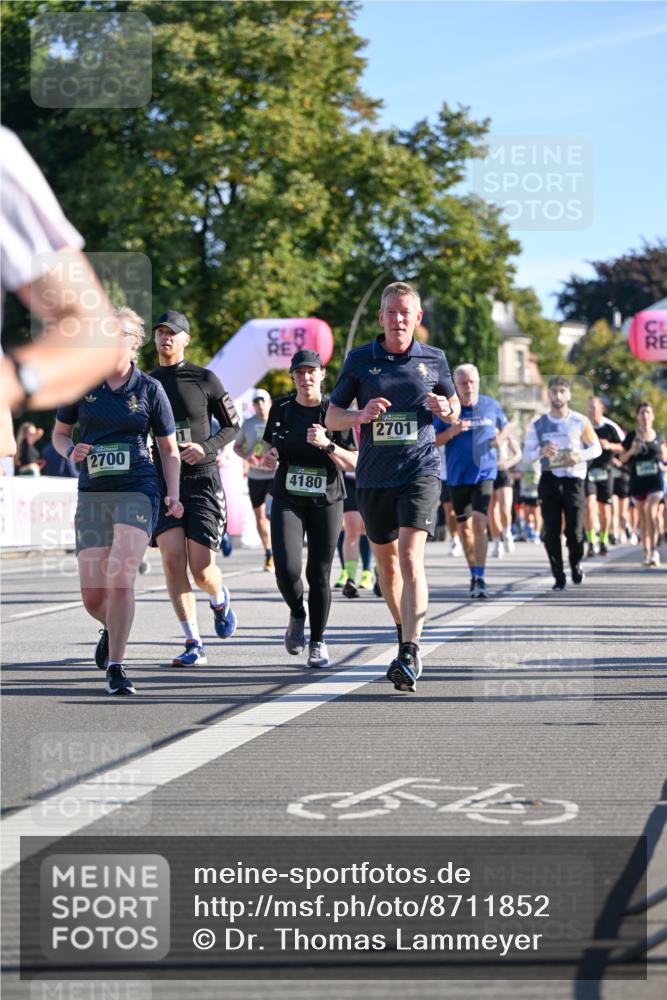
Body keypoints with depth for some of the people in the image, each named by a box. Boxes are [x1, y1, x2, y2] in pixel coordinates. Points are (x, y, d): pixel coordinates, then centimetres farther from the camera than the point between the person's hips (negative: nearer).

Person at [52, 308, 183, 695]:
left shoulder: (149, 389, 2)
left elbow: (169, 449, 8)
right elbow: (60, 432, 17)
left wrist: (174, 495, -5)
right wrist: (71, 450, -6)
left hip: (138, 491, -2)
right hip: (93, 494, 2)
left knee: (120, 577, -21)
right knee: (93, 596, -1)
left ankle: (116, 667, -10)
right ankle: (112, 629, 35)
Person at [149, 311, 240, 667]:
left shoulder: (204, 380, 1)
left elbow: (232, 426, 7)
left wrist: (205, 447, -10)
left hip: (202, 480, -2)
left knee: (201, 570, -7)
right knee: (172, 560, -14)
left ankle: (220, 600, 31)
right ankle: (193, 644, -7)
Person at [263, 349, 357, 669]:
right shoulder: (281, 408, 4)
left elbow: (354, 463, -5)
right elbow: (269, 445, 18)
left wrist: (328, 445, -22)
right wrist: (269, 456, -5)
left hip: (326, 501, -1)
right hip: (288, 500, 1)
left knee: (319, 574, 1)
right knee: (286, 569, -15)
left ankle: (318, 641, 18)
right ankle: (297, 616, 17)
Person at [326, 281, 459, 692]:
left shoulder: (434, 359, 5)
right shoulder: (359, 360, 3)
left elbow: (454, 406, 19)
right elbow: (332, 417, 7)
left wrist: (445, 408, -5)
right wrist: (361, 414, -14)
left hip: (421, 469, -2)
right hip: (374, 475, 2)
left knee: (411, 556, -18)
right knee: (387, 563, 13)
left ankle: (410, 654, -24)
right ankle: (405, 632, 36)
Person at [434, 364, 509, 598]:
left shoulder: (491, 405, 1)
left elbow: (504, 427, 19)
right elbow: (432, 441, 0)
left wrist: (500, 439, -4)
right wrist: (451, 432, -19)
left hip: (484, 473, -2)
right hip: (457, 476, 2)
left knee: (479, 522, -18)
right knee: (464, 526, 11)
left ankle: (479, 579, -19)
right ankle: (474, 573, 30)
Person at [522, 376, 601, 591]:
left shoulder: (580, 421, 2)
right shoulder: (538, 425, 5)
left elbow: (596, 448, 9)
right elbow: (526, 455, 6)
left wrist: (580, 456, -11)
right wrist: (541, 452, -15)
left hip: (573, 478, -1)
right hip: (549, 479, 1)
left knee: (575, 531, -5)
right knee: (551, 532, -3)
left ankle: (575, 564, 25)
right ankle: (558, 577, 7)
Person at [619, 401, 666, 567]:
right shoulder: (631, 436, 2)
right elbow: (622, 458, 6)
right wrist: (631, 451, -13)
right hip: (637, 480, 1)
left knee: (651, 513, -16)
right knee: (643, 517, 9)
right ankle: (646, 552, 18)